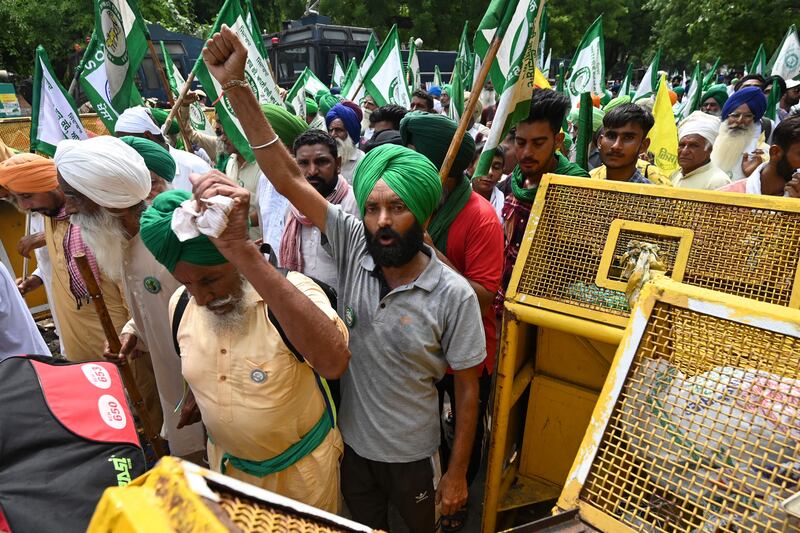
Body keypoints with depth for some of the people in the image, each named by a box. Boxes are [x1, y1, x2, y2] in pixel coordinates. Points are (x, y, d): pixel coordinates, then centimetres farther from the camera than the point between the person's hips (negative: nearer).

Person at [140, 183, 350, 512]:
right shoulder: (182, 304, -12)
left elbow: (334, 363, -52)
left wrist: (244, 251, -56)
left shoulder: (291, 289, -30)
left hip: (302, 466, -4)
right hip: (226, 462, 5)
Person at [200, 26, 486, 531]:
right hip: (351, 440, 3)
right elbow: (288, 177, -21)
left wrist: (457, 473, -7)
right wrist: (236, 86, -28)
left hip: (412, 453, -2)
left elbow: (468, 389, -14)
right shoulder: (353, 246, -18)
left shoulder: (453, 296, -24)